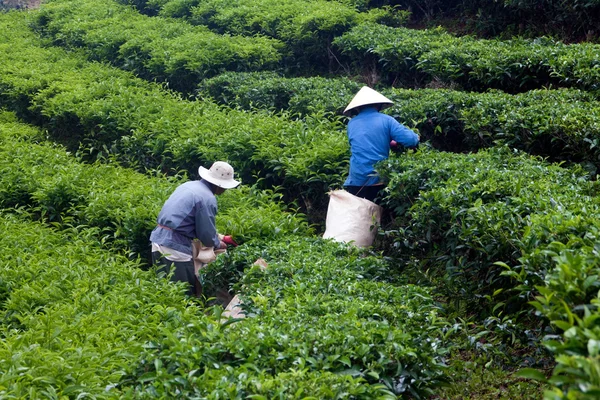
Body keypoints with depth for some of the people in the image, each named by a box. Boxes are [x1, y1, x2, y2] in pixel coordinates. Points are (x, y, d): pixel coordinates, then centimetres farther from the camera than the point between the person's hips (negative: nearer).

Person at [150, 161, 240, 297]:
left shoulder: (189, 185, 15)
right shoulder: (207, 199, -13)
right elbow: (207, 235, -8)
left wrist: (217, 237, 30)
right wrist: (218, 244, 13)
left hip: (158, 239, 9)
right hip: (175, 245, -9)